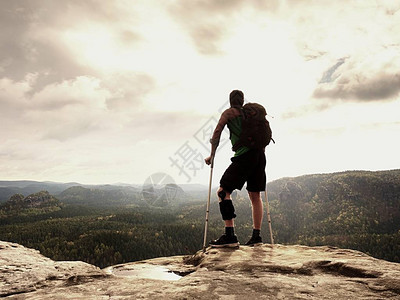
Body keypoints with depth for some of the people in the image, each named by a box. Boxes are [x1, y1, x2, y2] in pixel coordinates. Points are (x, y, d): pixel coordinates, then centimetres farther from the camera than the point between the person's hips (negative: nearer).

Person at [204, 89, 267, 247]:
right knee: (255, 195, 13)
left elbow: (217, 133, 0)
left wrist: (212, 155, 7)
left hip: (244, 156, -7)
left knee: (223, 191, -6)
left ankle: (230, 235, -15)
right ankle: (256, 235, 16)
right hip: (260, 155, 7)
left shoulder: (229, 113, 7)